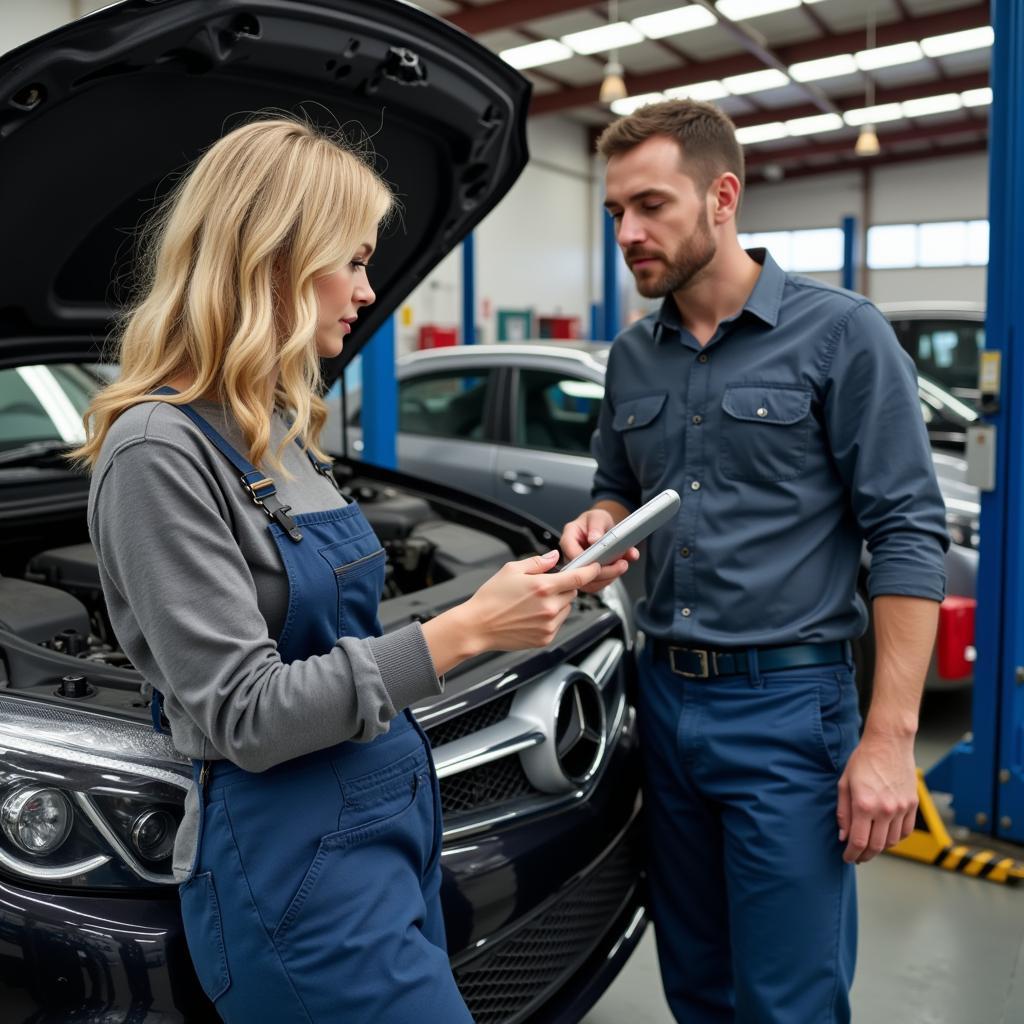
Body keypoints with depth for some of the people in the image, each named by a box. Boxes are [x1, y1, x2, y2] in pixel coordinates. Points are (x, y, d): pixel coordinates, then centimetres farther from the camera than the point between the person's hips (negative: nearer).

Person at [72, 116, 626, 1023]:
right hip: (294, 864, -9)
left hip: (393, 815, 9)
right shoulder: (158, 452, -20)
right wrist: (462, 631, -22)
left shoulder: (279, 429, 8)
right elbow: (243, 716, -22)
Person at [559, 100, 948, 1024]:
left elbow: (908, 536, -11)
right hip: (664, 696, 6)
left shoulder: (840, 334, -9)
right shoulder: (633, 356, 9)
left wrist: (889, 737, -16)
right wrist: (599, 525, -4)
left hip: (787, 705, -5)